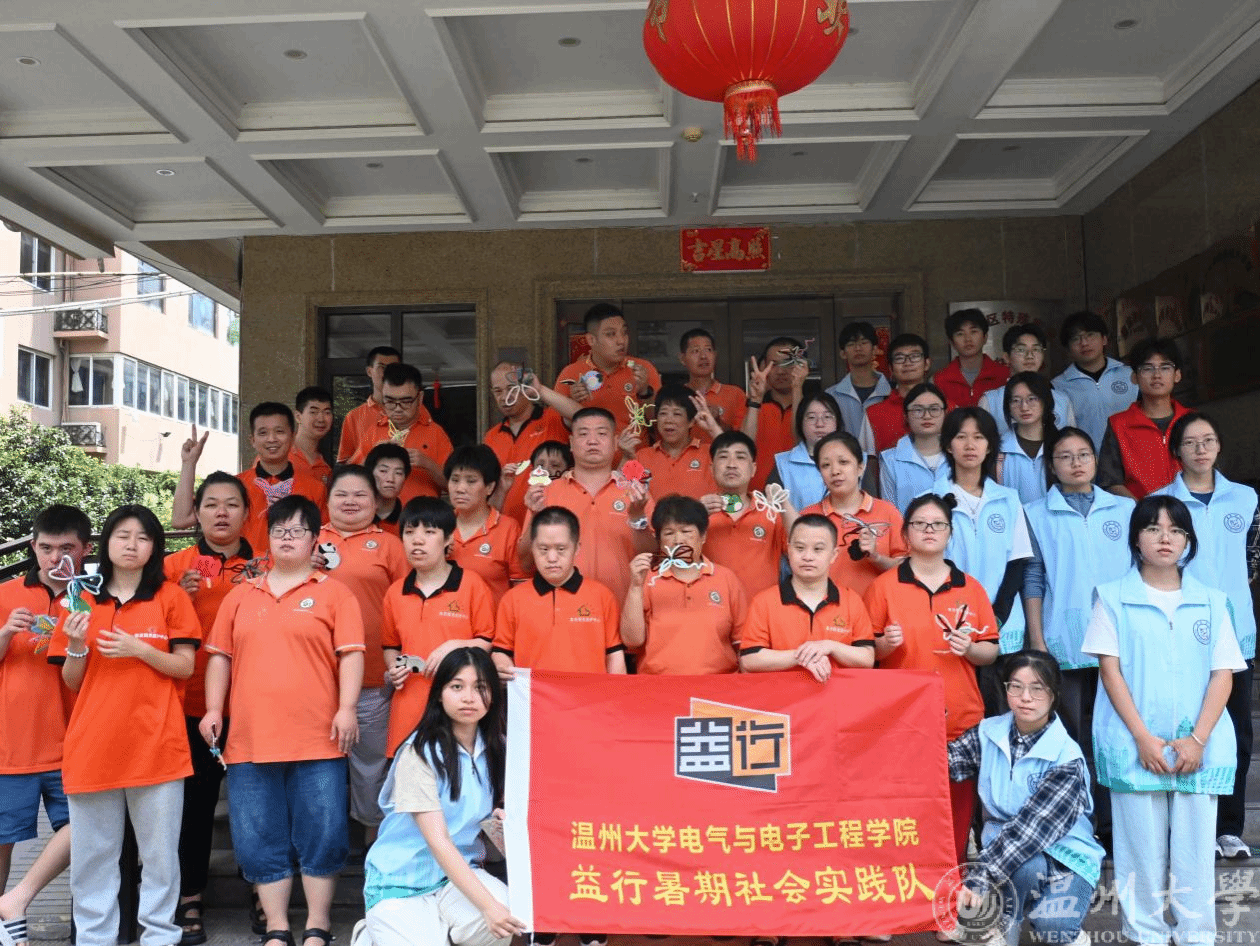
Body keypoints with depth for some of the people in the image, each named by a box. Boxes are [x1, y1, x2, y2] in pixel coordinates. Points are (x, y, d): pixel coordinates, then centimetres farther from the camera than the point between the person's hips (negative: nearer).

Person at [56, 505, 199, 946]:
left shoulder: (170, 596, 4)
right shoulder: (83, 600, 11)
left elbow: (185, 667, 0)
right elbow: (72, 682, 11)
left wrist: (139, 649, -15)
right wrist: (76, 646, -8)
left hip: (154, 742, -2)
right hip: (93, 743, 3)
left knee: (159, 851, 2)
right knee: (92, 851, 7)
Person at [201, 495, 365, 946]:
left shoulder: (333, 593, 3)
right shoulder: (241, 595, 14)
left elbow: (350, 654, -3)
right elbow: (220, 655, 14)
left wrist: (347, 708, -13)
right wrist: (213, 708, 4)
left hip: (316, 740, -3)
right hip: (250, 740, 3)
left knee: (321, 836, 0)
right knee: (260, 841, 8)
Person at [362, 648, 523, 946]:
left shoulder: (496, 749, 0)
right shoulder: (420, 753, -17)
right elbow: (438, 842, -23)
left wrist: (504, 819, -10)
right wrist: (488, 906, -32)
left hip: (460, 874, 4)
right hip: (401, 883, -4)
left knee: (514, 919, -26)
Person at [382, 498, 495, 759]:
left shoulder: (472, 584, 0)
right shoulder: (395, 593, 11)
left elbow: (491, 642, 1)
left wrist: (456, 646, -14)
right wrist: (393, 669, 5)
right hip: (409, 710, 3)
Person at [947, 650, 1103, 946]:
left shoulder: (1066, 758, -19)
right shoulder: (989, 734, -4)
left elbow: (1031, 828, -28)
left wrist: (978, 878, -34)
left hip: (1065, 855, -2)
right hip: (1006, 849, 2)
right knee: (1027, 863, -33)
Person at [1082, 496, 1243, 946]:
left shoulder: (1211, 602, 9)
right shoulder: (1114, 597, 2)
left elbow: (1223, 675, 4)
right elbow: (1109, 669, -3)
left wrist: (1198, 740, -8)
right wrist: (1143, 738, -11)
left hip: (1198, 747, 2)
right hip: (1135, 745, -2)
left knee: (1195, 849, 4)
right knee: (1143, 848, 4)